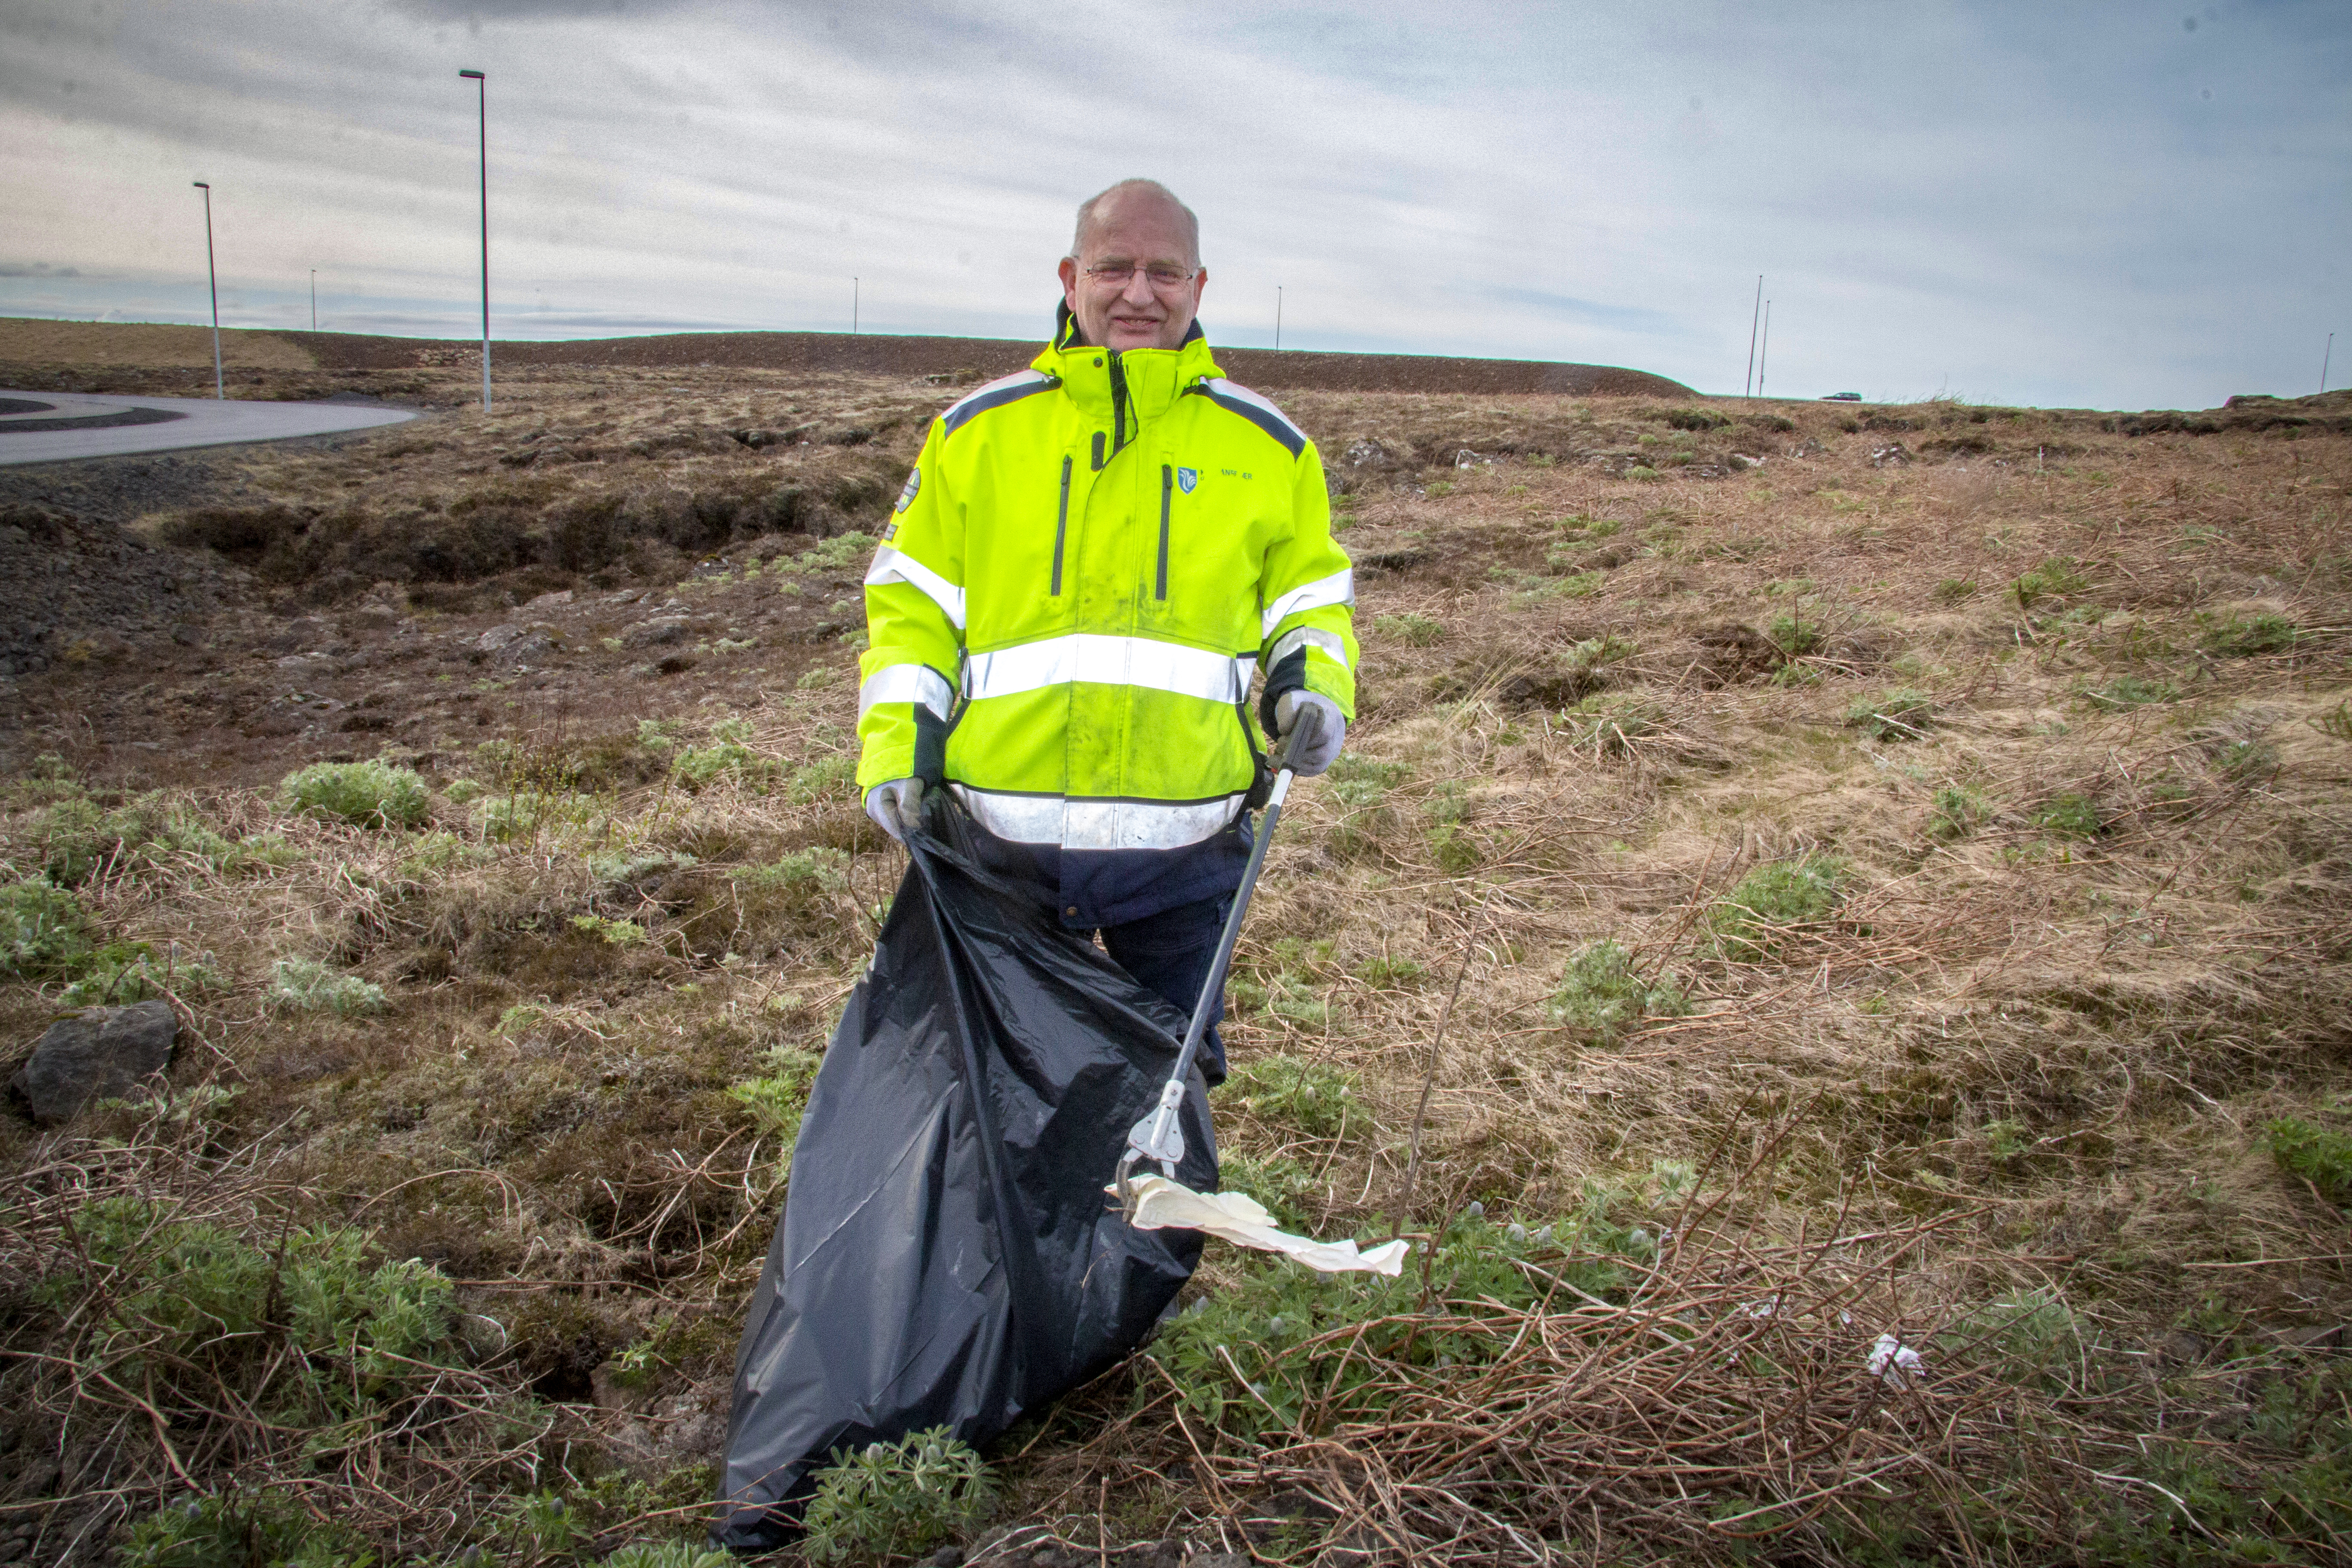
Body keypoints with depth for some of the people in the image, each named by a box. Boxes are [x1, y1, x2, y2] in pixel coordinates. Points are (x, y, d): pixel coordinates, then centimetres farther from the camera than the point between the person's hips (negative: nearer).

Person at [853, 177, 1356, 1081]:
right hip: (1003, 840, 0)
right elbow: (911, 600, 9)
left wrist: (1314, 686, -7)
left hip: (1183, 846, 0)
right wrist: (895, 739, -3)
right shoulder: (976, 431, 4)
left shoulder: (1268, 447, 5)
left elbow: (1310, 597, 14)